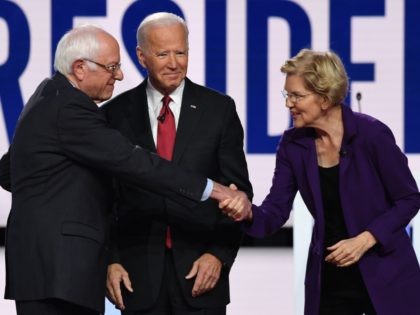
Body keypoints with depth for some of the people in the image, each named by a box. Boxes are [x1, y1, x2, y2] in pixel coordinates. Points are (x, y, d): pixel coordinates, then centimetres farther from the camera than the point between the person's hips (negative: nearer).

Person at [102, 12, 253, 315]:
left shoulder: (219, 109, 3)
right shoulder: (116, 113, 5)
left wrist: (220, 254, -7)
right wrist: (110, 261, -2)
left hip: (201, 268, -1)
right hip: (139, 274, 1)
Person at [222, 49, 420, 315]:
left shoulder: (372, 134, -15)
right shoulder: (293, 144, -1)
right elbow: (275, 213, -2)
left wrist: (365, 240, -17)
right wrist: (249, 213, -25)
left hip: (386, 275, -4)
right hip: (329, 279, 4)